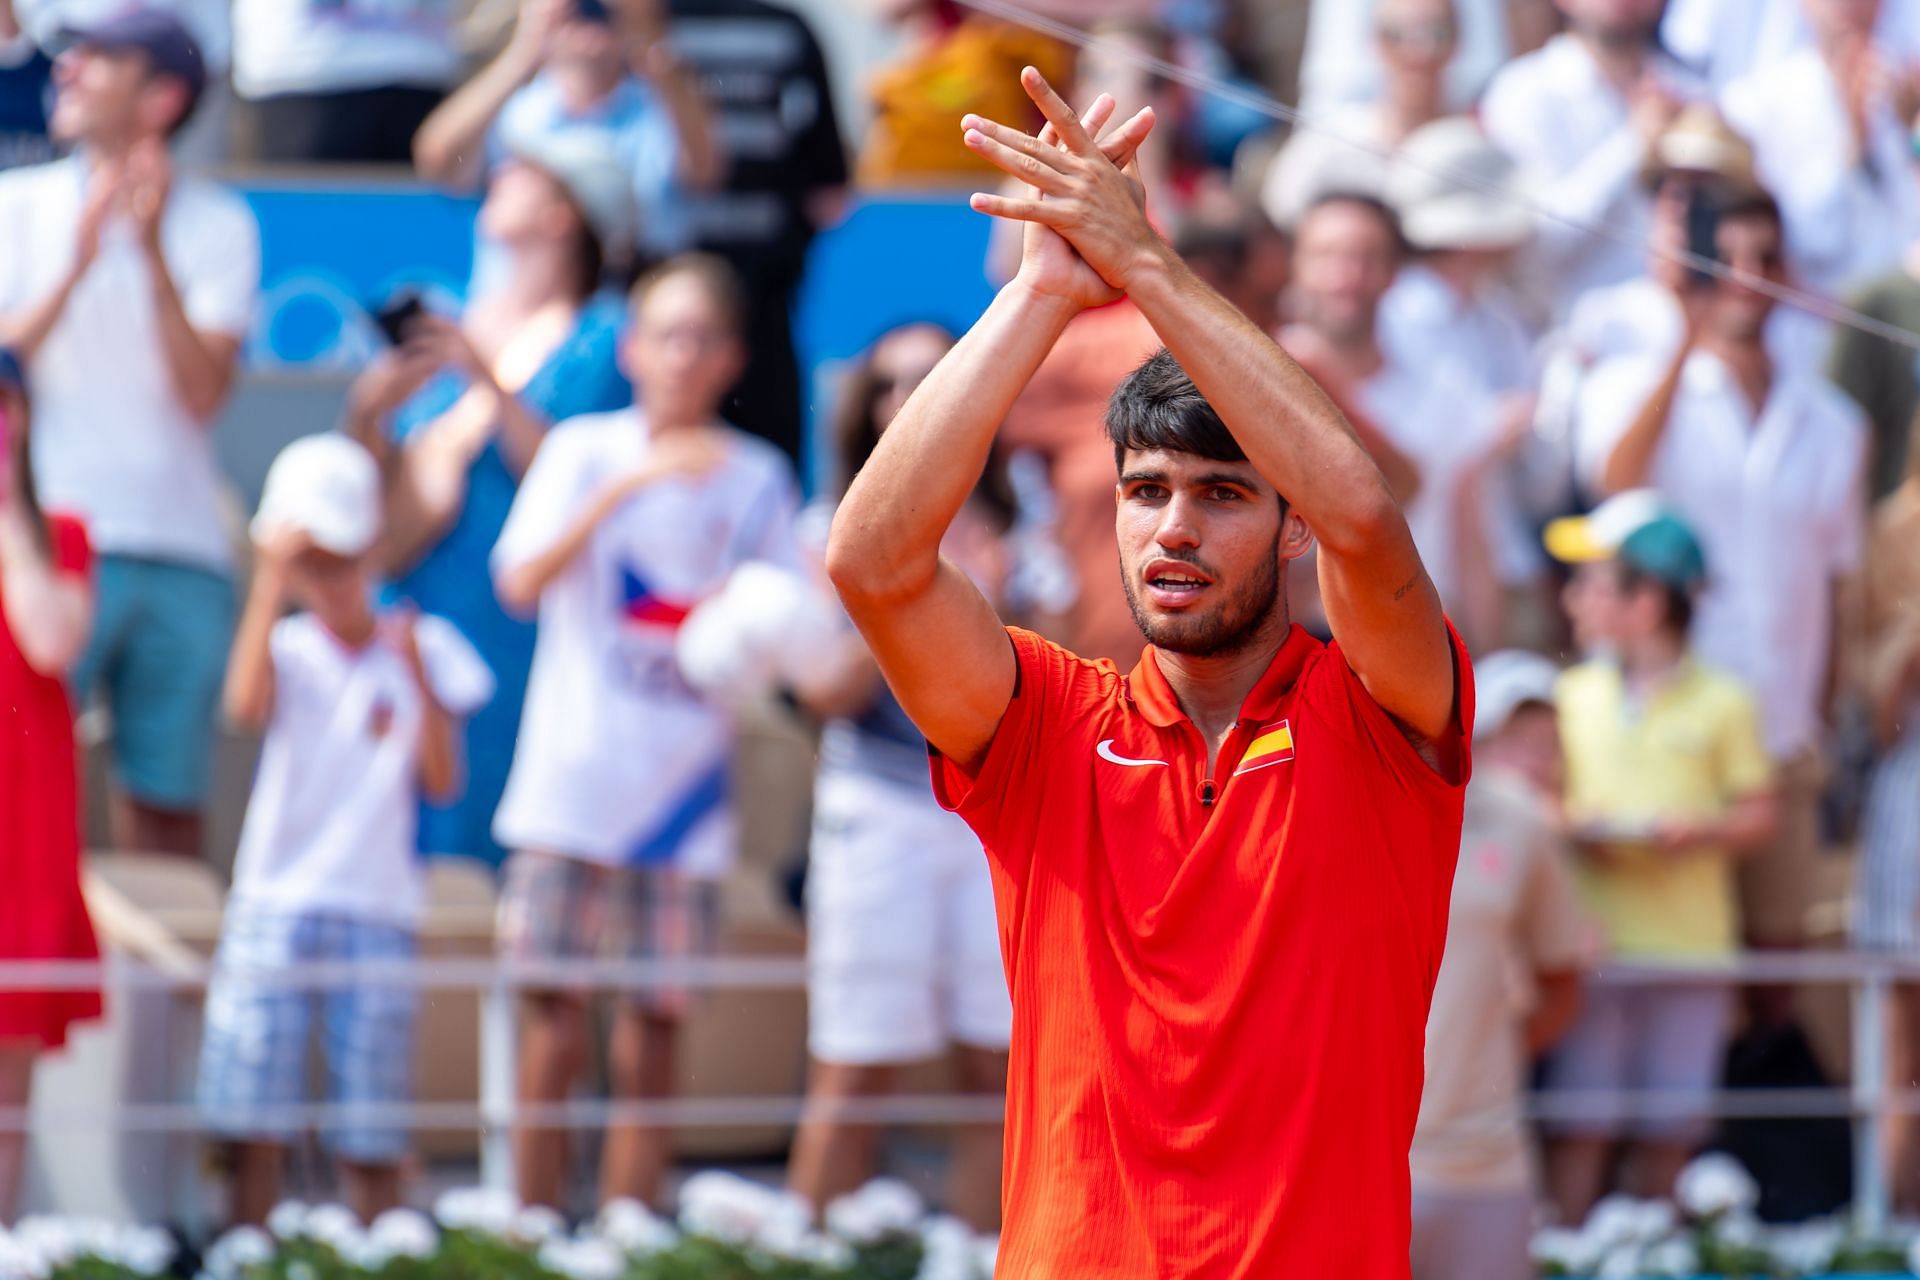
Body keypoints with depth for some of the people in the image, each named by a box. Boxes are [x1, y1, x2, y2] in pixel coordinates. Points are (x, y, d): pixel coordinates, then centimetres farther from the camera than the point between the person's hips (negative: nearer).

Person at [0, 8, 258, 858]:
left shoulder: (219, 227, 7)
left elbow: (203, 394, -5)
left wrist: (154, 254, -13)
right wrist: (77, 265, -14)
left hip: (181, 551, 1)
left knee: (165, 801, 2)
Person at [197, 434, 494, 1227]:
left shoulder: (424, 650, 6)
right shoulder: (290, 649, 4)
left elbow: (443, 782, -2)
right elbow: (246, 705, -20)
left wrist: (418, 676, -13)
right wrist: (270, 581, -19)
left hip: (378, 918, 1)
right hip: (274, 904, -1)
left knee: (372, 1144, 0)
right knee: (254, 1130, -6)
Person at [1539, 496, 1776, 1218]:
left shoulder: (1721, 702, 2)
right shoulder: (1573, 696, 10)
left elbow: (1757, 816, 4)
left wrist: (1700, 831, -14)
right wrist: (1570, 825, -8)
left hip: (1690, 938, -1)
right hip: (1597, 936, 1)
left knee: (1669, 1131, 4)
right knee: (1581, 1126, -4)